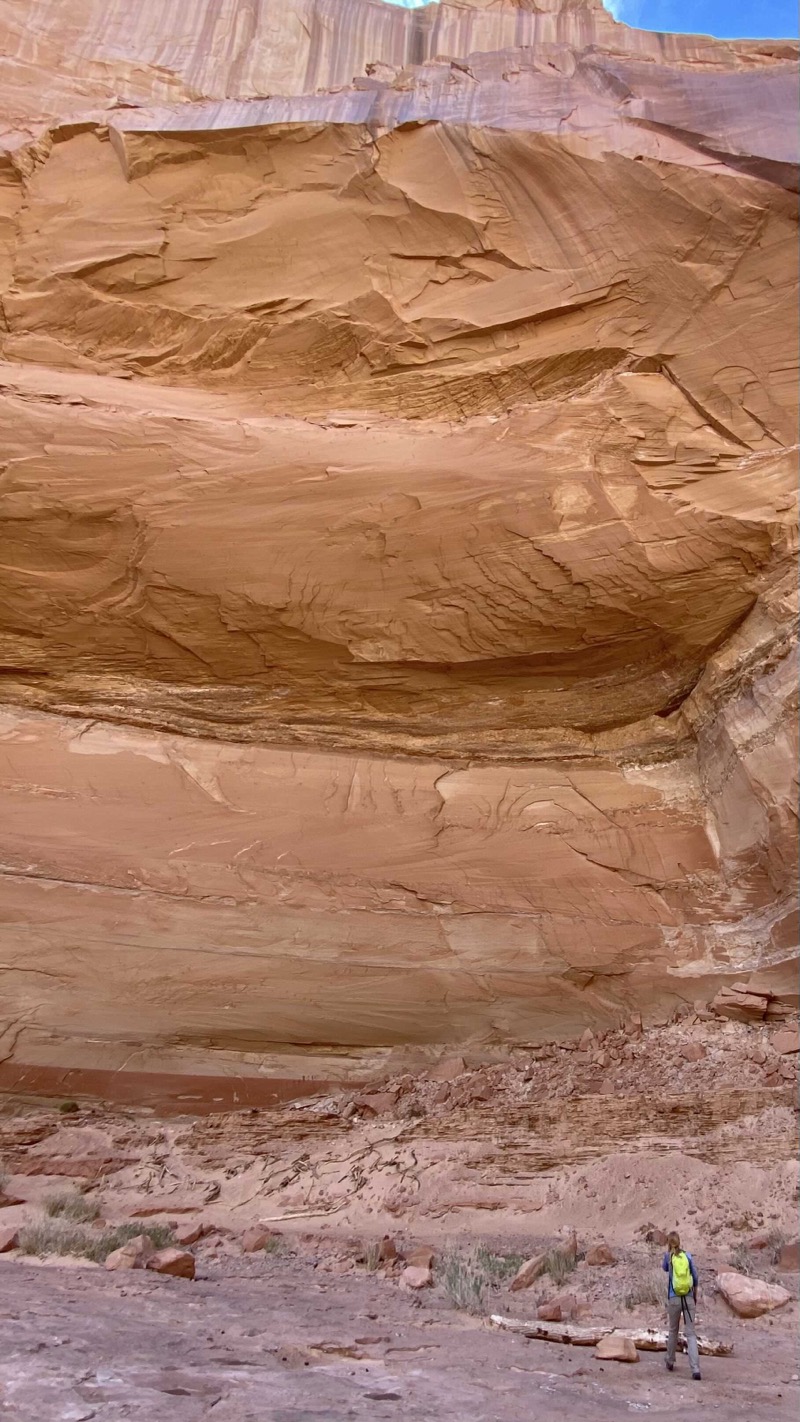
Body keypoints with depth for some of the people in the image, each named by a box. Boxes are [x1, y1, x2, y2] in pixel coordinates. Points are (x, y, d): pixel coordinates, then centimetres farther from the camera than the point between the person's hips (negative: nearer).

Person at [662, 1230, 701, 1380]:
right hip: (688, 1299, 0)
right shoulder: (688, 1256, 0)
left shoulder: (668, 1256, -1)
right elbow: (695, 1277, 5)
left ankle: (670, 1362, 31)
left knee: (673, 1331, 18)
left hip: (674, 1299, 0)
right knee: (691, 1333, -1)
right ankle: (695, 1369, -12)